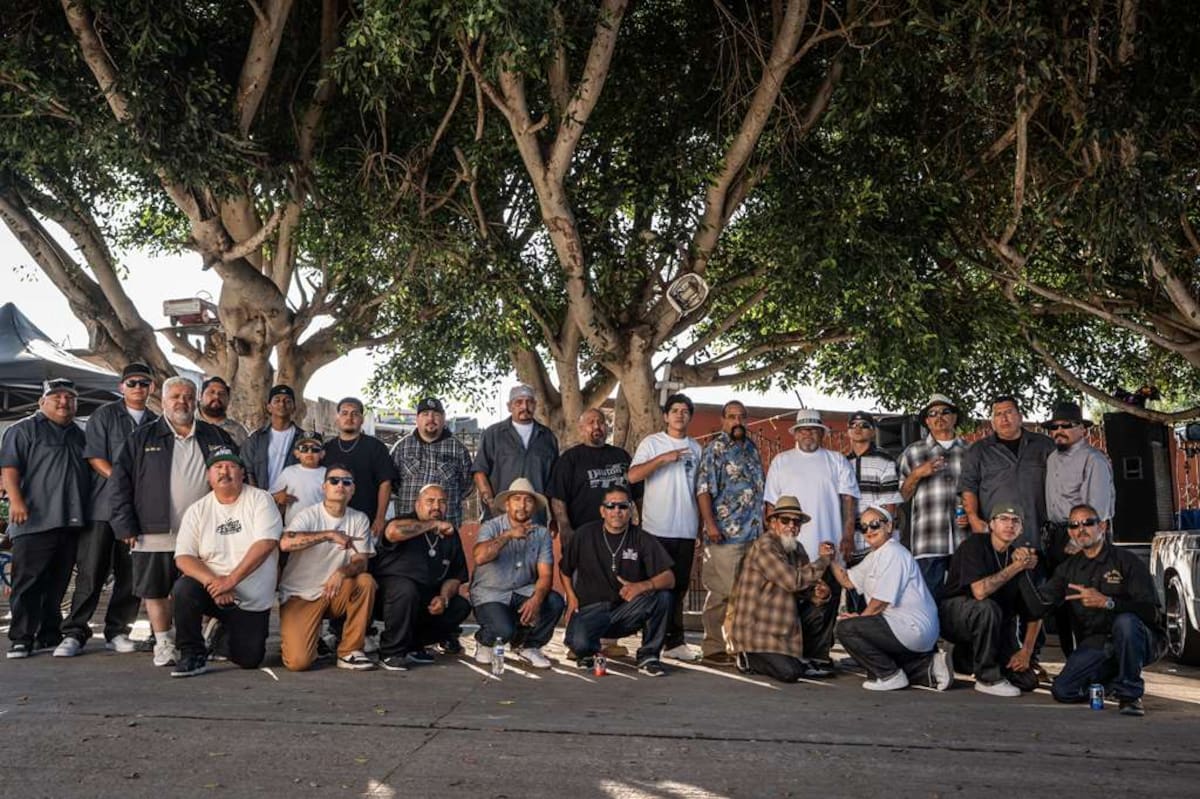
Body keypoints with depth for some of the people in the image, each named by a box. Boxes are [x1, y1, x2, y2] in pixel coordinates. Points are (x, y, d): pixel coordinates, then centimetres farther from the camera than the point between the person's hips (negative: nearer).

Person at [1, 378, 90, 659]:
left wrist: (87, 512, 22)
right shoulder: (23, 430, 3)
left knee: (58, 583, 10)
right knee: (28, 582, -5)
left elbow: (89, 472, 28)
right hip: (34, 521, -6)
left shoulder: (79, 435, 21)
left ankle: (50, 635, 18)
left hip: (72, 521, 6)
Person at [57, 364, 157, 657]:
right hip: (103, 505, -3)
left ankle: (117, 631, 13)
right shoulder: (105, 415, 4)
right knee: (91, 571, -3)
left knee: (130, 574, 4)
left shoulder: (157, 423, 13)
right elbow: (95, 458, -4)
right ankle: (74, 633, 4)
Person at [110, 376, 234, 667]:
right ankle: (163, 644, 18)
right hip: (155, 535, -1)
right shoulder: (141, 439, 5)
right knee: (157, 592, 5)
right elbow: (121, 483, 2)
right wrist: (128, 528, -5)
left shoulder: (217, 437, 9)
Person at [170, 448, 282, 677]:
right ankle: (193, 655, -10)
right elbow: (183, 557, -6)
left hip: (252, 601, -1)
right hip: (212, 589, 1)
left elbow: (266, 544, -18)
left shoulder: (259, 499, -6)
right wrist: (213, 581, -24)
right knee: (184, 589, -31)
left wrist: (231, 580, -24)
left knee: (249, 659, -3)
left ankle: (225, 629, 32)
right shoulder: (197, 510, 1)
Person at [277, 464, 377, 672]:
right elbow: (285, 543, -32)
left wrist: (342, 573, -31)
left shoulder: (359, 519, 0)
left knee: (365, 582, -27)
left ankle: (349, 652, -12)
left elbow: (360, 561, -8)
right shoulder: (308, 516, -11)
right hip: (299, 596, -3)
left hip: (334, 592, 4)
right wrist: (330, 535, -39)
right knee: (298, 661, -21)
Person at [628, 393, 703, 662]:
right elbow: (632, 476, -12)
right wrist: (663, 458, -19)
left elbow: (700, 488, 17)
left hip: (686, 530, 4)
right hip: (657, 529, -4)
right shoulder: (652, 443, 0)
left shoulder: (696, 448, 13)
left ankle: (674, 642, 14)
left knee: (679, 588, 8)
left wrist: (701, 524, 11)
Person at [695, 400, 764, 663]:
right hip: (725, 535, -7)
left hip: (753, 533, 7)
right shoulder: (715, 449, -4)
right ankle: (713, 647, 3)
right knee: (722, 592, -5)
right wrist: (710, 524, -19)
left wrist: (763, 525, 21)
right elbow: (704, 489, -11)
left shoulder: (752, 450, 18)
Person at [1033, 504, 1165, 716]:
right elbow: (1041, 603, -2)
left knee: (1125, 621, -37)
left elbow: (1152, 612, -19)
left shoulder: (1127, 561, -7)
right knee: (1062, 691, -15)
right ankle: (1113, 678, 17)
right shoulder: (1069, 568, 10)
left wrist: (1107, 602, -31)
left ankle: (1130, 694, -18)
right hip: (1095, 645, 5)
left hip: (1139, 641, -5)